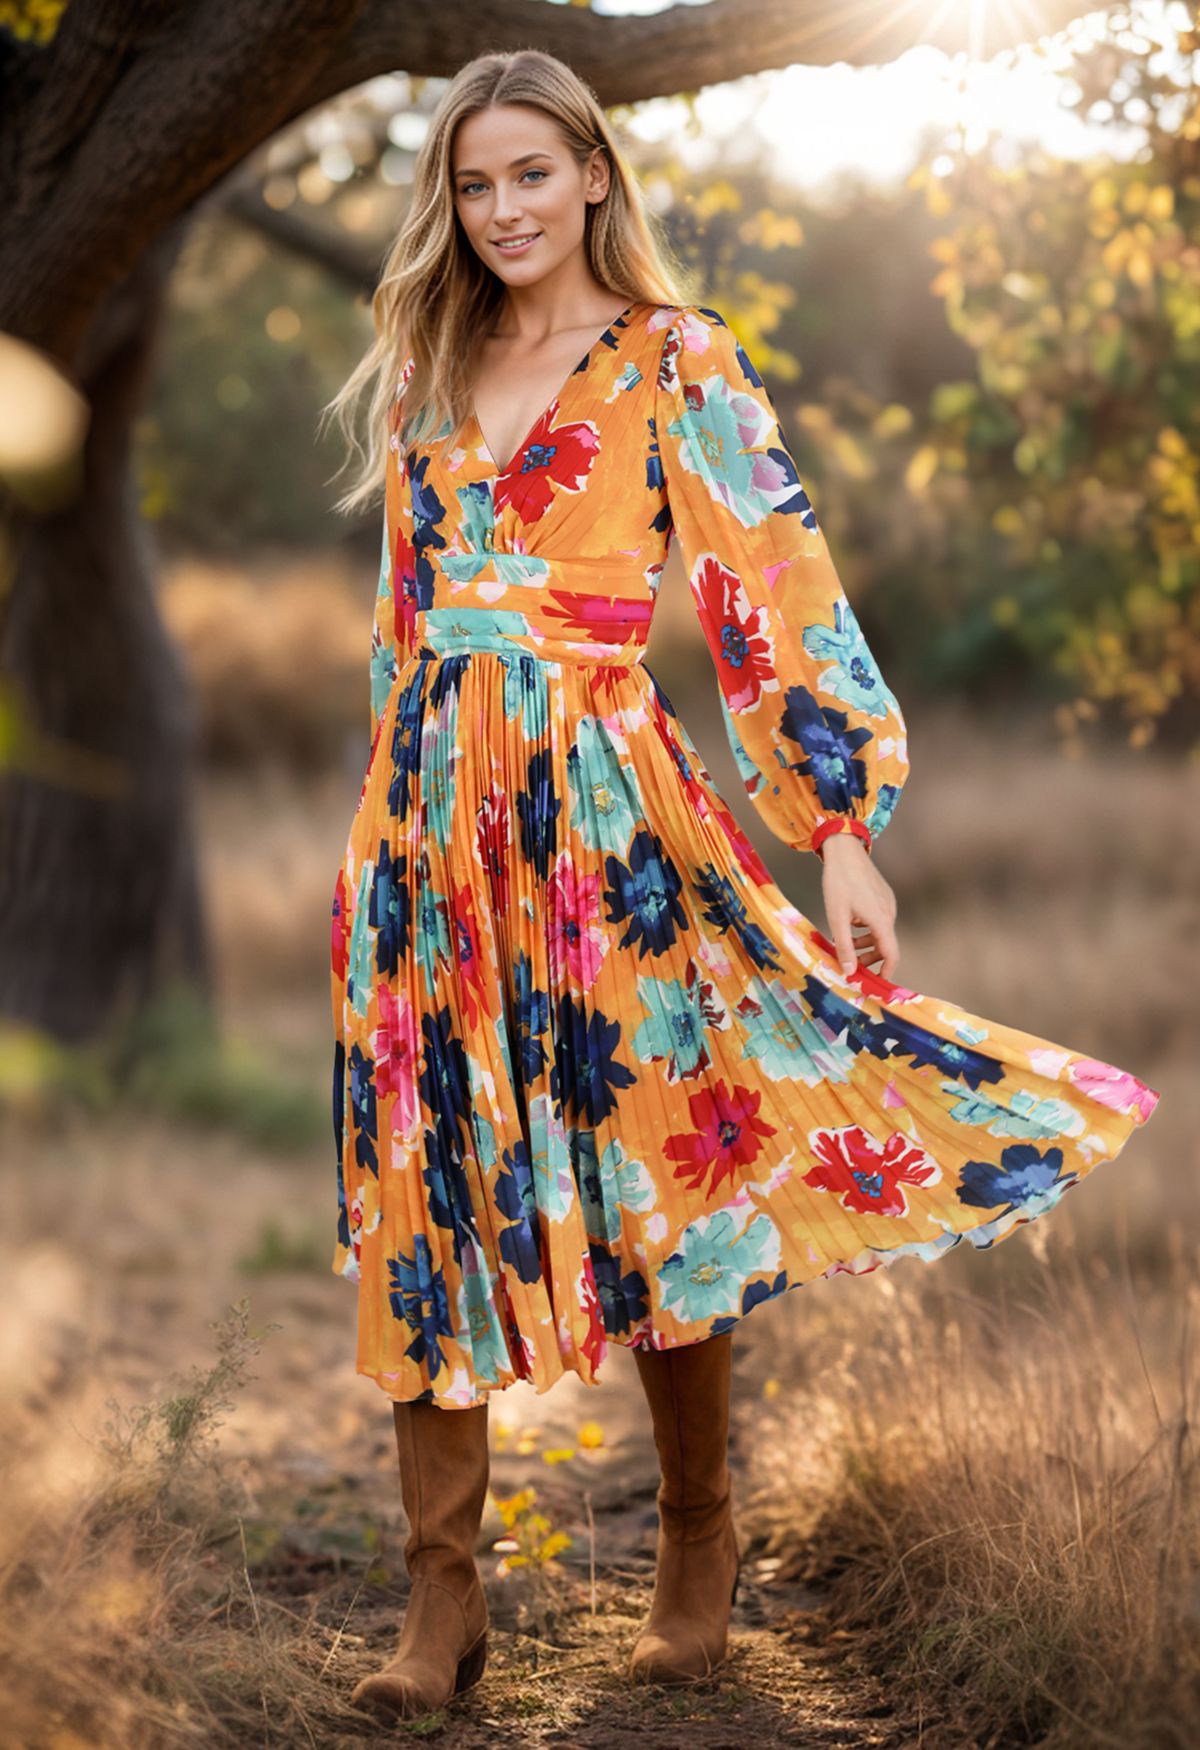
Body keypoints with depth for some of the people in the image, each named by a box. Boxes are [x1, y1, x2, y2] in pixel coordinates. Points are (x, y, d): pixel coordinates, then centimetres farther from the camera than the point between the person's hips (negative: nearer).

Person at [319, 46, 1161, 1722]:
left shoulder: (679, 362, 0)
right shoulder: (426, 377, 15)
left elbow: (779, 591, -7)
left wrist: (844, 827, -15)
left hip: (600, 807, -5)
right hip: (428, 820, 5)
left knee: (656, 1178, 1)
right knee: (427, 1199, 3)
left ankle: (699, 1547, 21)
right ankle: (444, 1591, 10)